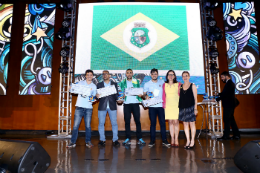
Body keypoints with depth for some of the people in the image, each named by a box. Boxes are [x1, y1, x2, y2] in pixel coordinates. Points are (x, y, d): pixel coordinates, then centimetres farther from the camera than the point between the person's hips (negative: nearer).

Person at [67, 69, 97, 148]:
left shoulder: (94, 86, 13)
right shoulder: (80, 83, 9)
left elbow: (94, 96, 14)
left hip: (89, 108, 1)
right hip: (79, 107, -1)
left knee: (88, 126, 3)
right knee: (75, 125, -2)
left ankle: (88, 141, 15)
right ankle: (73, 142, 7)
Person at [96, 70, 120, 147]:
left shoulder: (114, 84, 12)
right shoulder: (99, 84, 13)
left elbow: (117, 95, 7)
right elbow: (97, 94, 6)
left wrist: (118, 99, -14)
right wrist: (97, 96, -15)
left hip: (112, 106, -1)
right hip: (102, 106, 1)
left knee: (114, 123, -2)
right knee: (101, 123, 2)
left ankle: (115, 140, 7)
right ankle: (102, 140, 13)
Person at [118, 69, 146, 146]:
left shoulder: (137, 81, 10)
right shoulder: (122, 82, 11)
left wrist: (140, 95, -12)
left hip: (135, 103, 0)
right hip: (126, 103, 1)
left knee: (137, 121, -1)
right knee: (127, 121, 2)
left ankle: (139, 138, 6)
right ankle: (128, 138, 11)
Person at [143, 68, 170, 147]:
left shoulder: (162, 82, 10)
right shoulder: (147, 84, 8)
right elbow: (144, 94, 8)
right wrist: (146, 96, -15)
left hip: (161, 105, 1)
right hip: (152, 106, 0)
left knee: (162, 123, 1)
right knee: (153, 123, 4)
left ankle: (164, 140, 11)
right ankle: (152, 140, 13)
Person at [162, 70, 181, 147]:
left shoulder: (178, 84, 5)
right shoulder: (164, 85, 10)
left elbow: (180, 95, 6)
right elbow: (163, 95, 11)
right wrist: (164, 103, 3)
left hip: (176, 105, -2)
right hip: (168, 105, 2)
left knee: (176, 122, -4)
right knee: (170, 122, 3)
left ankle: (176, 139, 3)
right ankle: (172, 139, 10)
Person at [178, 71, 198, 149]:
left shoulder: (192, 86, 1)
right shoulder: (180, 86, 10)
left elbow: (195, 98, 0)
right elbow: (179, 97, 11)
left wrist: (195, 108, -7)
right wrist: (179, 107, 6)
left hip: (190, 107, -3)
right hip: (182, 107, 4)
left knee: (192, 124, 2)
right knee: (185, 124, 8)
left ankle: (192, 141, 12)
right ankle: (188, 140, 18)